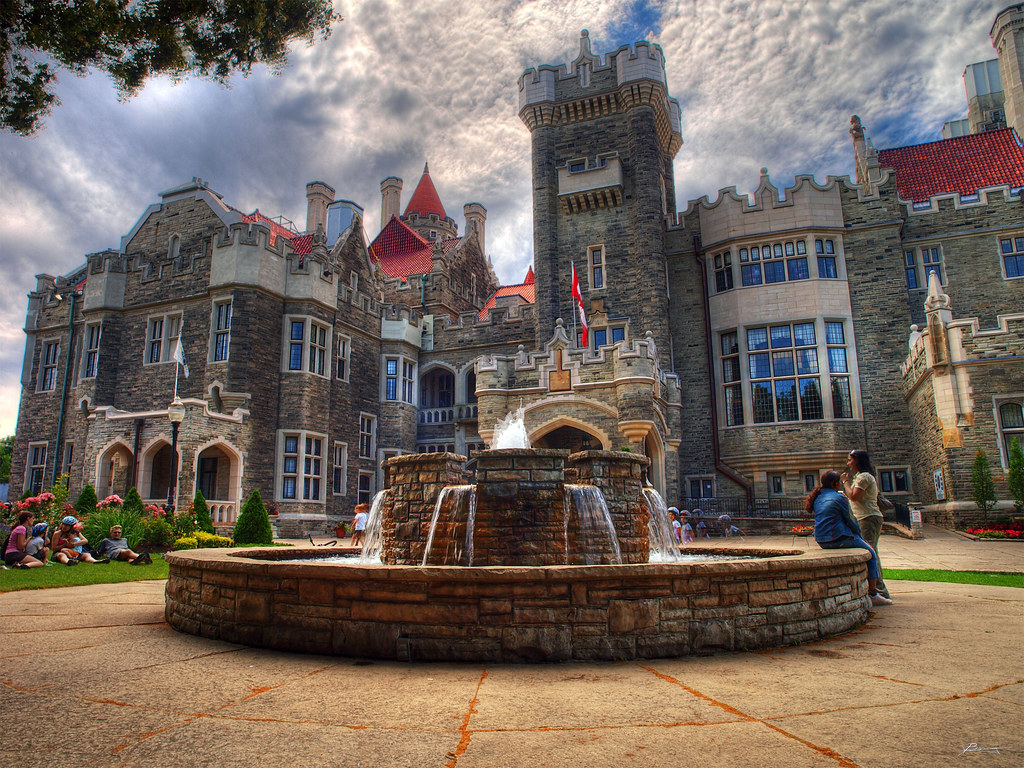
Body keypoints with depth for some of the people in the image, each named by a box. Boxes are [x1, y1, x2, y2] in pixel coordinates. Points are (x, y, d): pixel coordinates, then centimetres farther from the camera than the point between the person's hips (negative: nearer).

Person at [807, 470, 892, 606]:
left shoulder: (817, 498, 12)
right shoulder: (839, 498, -10)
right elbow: (850, 520, -6)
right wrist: (859, 535, 13)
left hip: (822, 541, 8)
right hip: (839, 538, -8)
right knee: (871, 554, 9)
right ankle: (873, 594, 7)